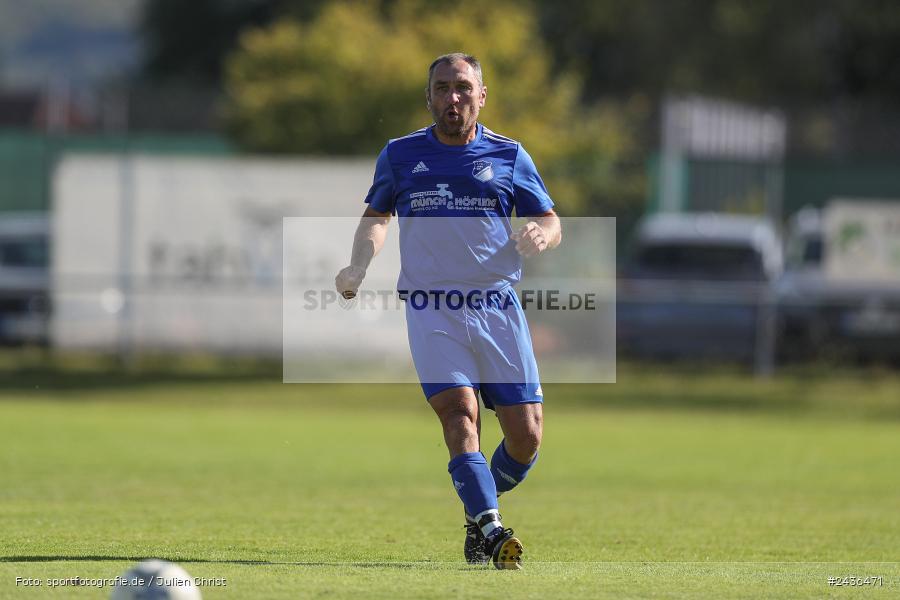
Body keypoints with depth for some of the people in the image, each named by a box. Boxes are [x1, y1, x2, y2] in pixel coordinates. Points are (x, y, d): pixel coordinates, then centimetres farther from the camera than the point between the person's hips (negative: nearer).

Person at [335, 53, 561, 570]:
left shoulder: (508, 155, 9)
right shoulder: (400, 155, 9)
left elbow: (551, 222, 13)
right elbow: (377, 217, 23)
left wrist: (541, 236, -11)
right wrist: (359, 267, 5)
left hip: (498, 307, 1)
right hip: (431, 308, -1)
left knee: (527, 435, -4)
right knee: (459, 411, -22)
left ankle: (480, 512, 23)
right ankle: (490, 529, -32)